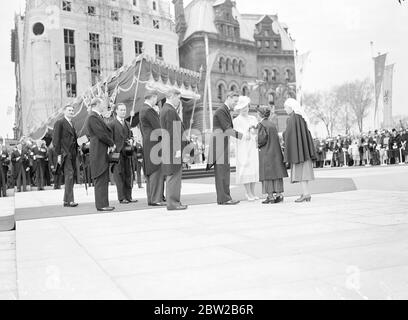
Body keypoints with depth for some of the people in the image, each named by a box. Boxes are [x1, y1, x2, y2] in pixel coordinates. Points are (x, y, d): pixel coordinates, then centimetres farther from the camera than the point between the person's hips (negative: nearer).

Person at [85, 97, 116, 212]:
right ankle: (101, 205, -6)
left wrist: (111, 144, 3)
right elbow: (101, 134, -18)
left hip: (103, 153, 10)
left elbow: (106, 131, 18)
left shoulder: (97, 117, 20)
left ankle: (103, 203, 17)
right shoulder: (92, 117, -12)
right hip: (99, 153, -10)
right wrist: (112, 144, -6)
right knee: (101, 180, -9)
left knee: (104, 180, 12)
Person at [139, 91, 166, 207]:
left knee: (150, 172, 11)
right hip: (154, 143, -11)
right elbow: (157, 127, -16)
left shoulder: (142, 110, 18)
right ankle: (155, 199, -9)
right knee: (156, 170, -9)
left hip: (147, 144, 11)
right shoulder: (149, 110, -14)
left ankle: (151, 198, 15)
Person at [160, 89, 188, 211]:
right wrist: (177, 149, -21)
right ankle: (173, 203, -4)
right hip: (173, 148, -11)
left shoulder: (165, 109, 18)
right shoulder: (170, 111, -15)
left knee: (171, 176, 13)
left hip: (168, 149, 11)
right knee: (174, 175, -7)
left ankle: (172, 201, 19)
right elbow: (173, 132, -20)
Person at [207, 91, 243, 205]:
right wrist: (241, 135, -13)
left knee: (225, 171, 9)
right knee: (222, 171, -10)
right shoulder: (221, 111, -12)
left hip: (224, 144, 10)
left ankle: (225, 197, 13)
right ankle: (223, 198, -8)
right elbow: (227, 129, -17)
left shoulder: (227, 111, 20)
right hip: (219, 143, -10)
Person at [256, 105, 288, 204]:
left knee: (267, 174, -2)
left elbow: (262, 138, -17)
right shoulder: (272, 124, 12)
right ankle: (279, 194, 8)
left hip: (266, 153, -6)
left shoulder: (261, 124, -8)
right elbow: (276, 137, 12)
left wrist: (258, 144, 0)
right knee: (276, 174, 8)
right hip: (276, 152, 6)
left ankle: (270, 196, -3)